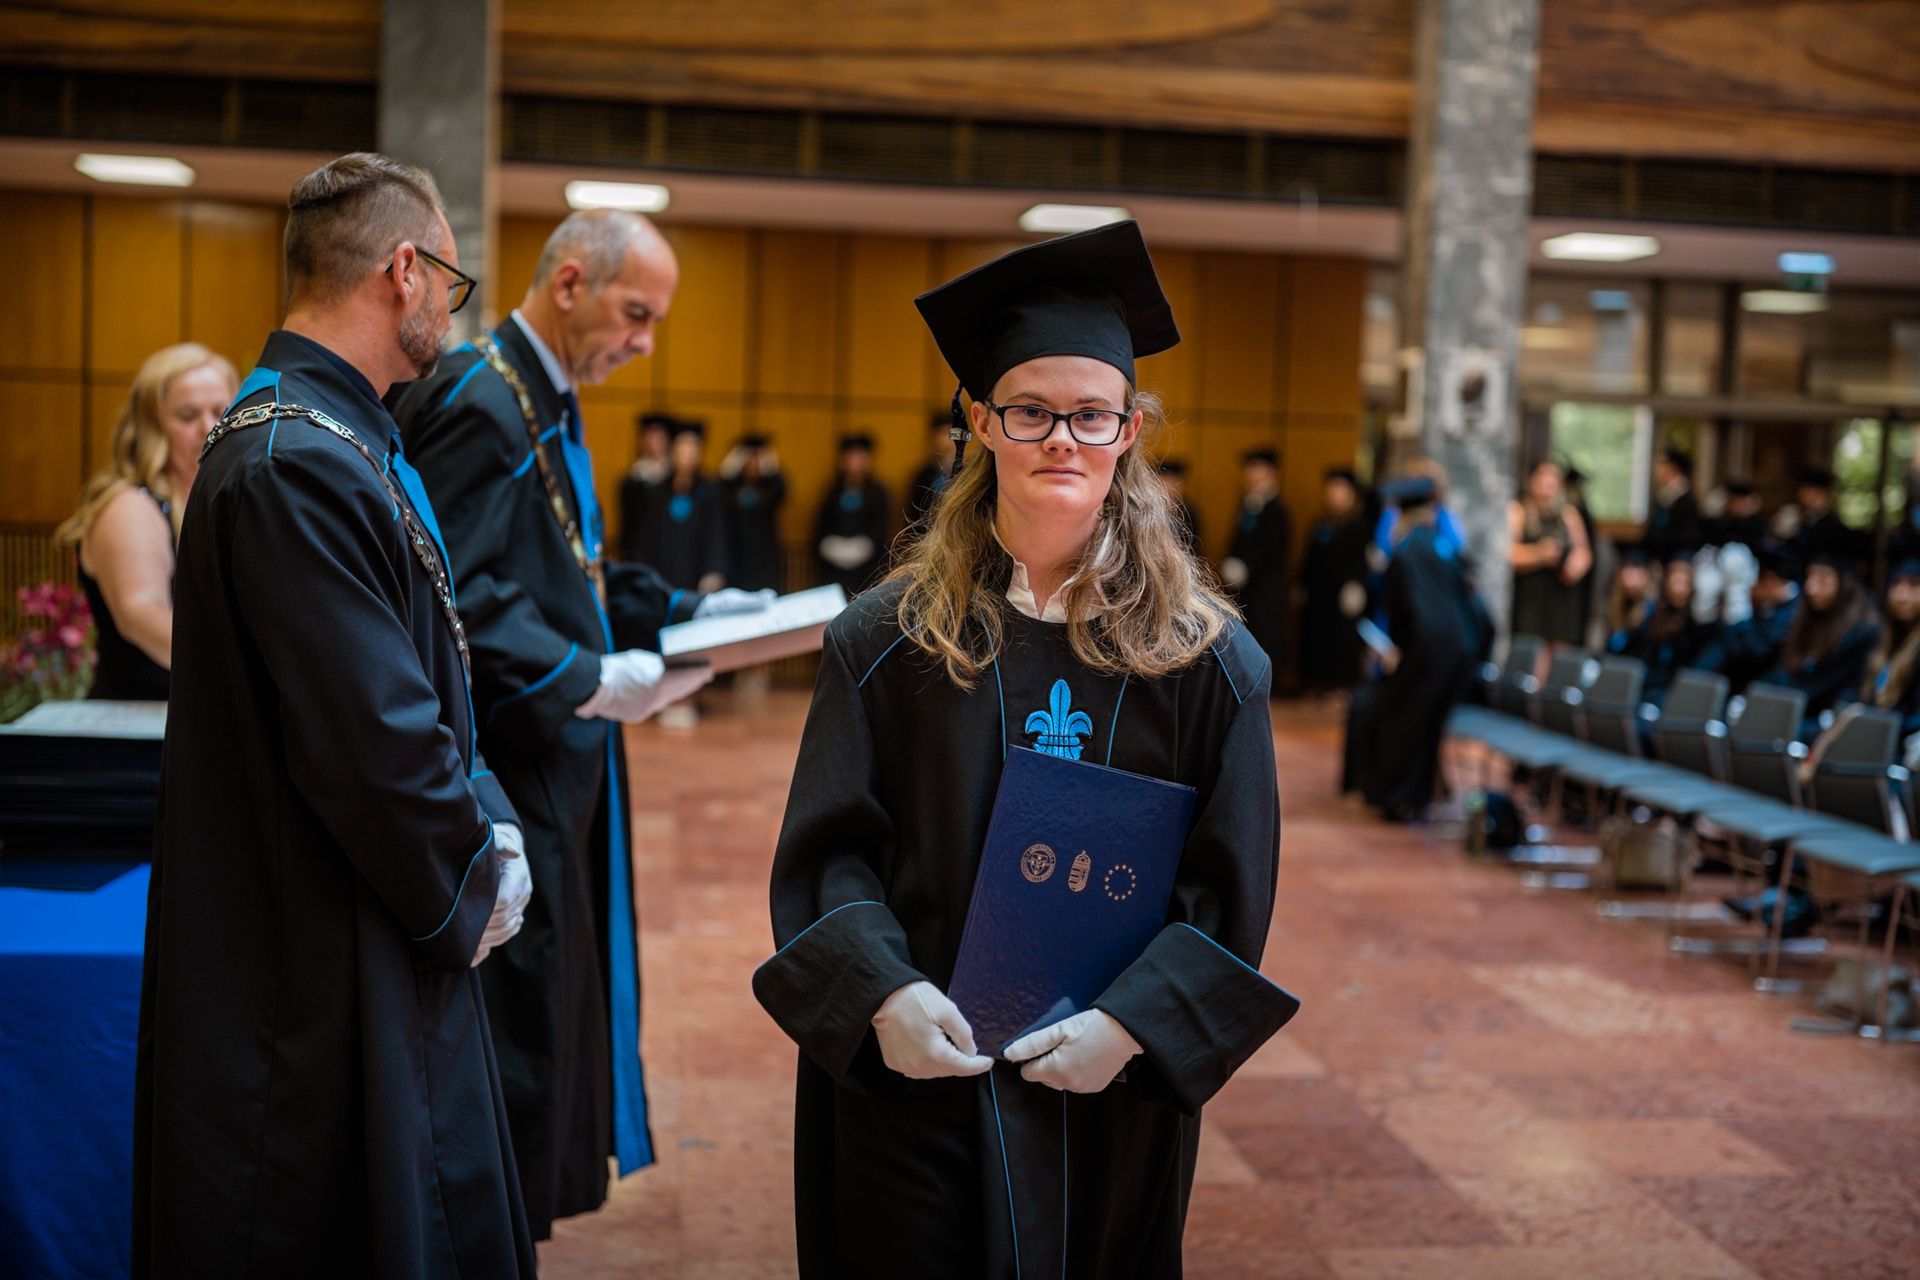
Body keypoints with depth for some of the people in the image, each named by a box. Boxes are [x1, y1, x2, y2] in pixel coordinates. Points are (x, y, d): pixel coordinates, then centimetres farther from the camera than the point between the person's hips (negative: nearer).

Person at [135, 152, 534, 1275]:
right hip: (327, 977, -10)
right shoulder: (297, 465, -23)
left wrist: (490, 824, 2)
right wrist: (473, 887, -10)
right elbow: (373, 739, -26)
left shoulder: (339, 442, 11)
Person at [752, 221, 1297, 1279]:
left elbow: (1232, 885, -3)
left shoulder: (1205, 658, -3)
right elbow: (829, 848, -3)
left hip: (1113, 1083, 1)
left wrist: (1132, 1024, -15)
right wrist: (882, 993, -19)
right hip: (909, 1070, 0)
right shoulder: (890, 639, -2)